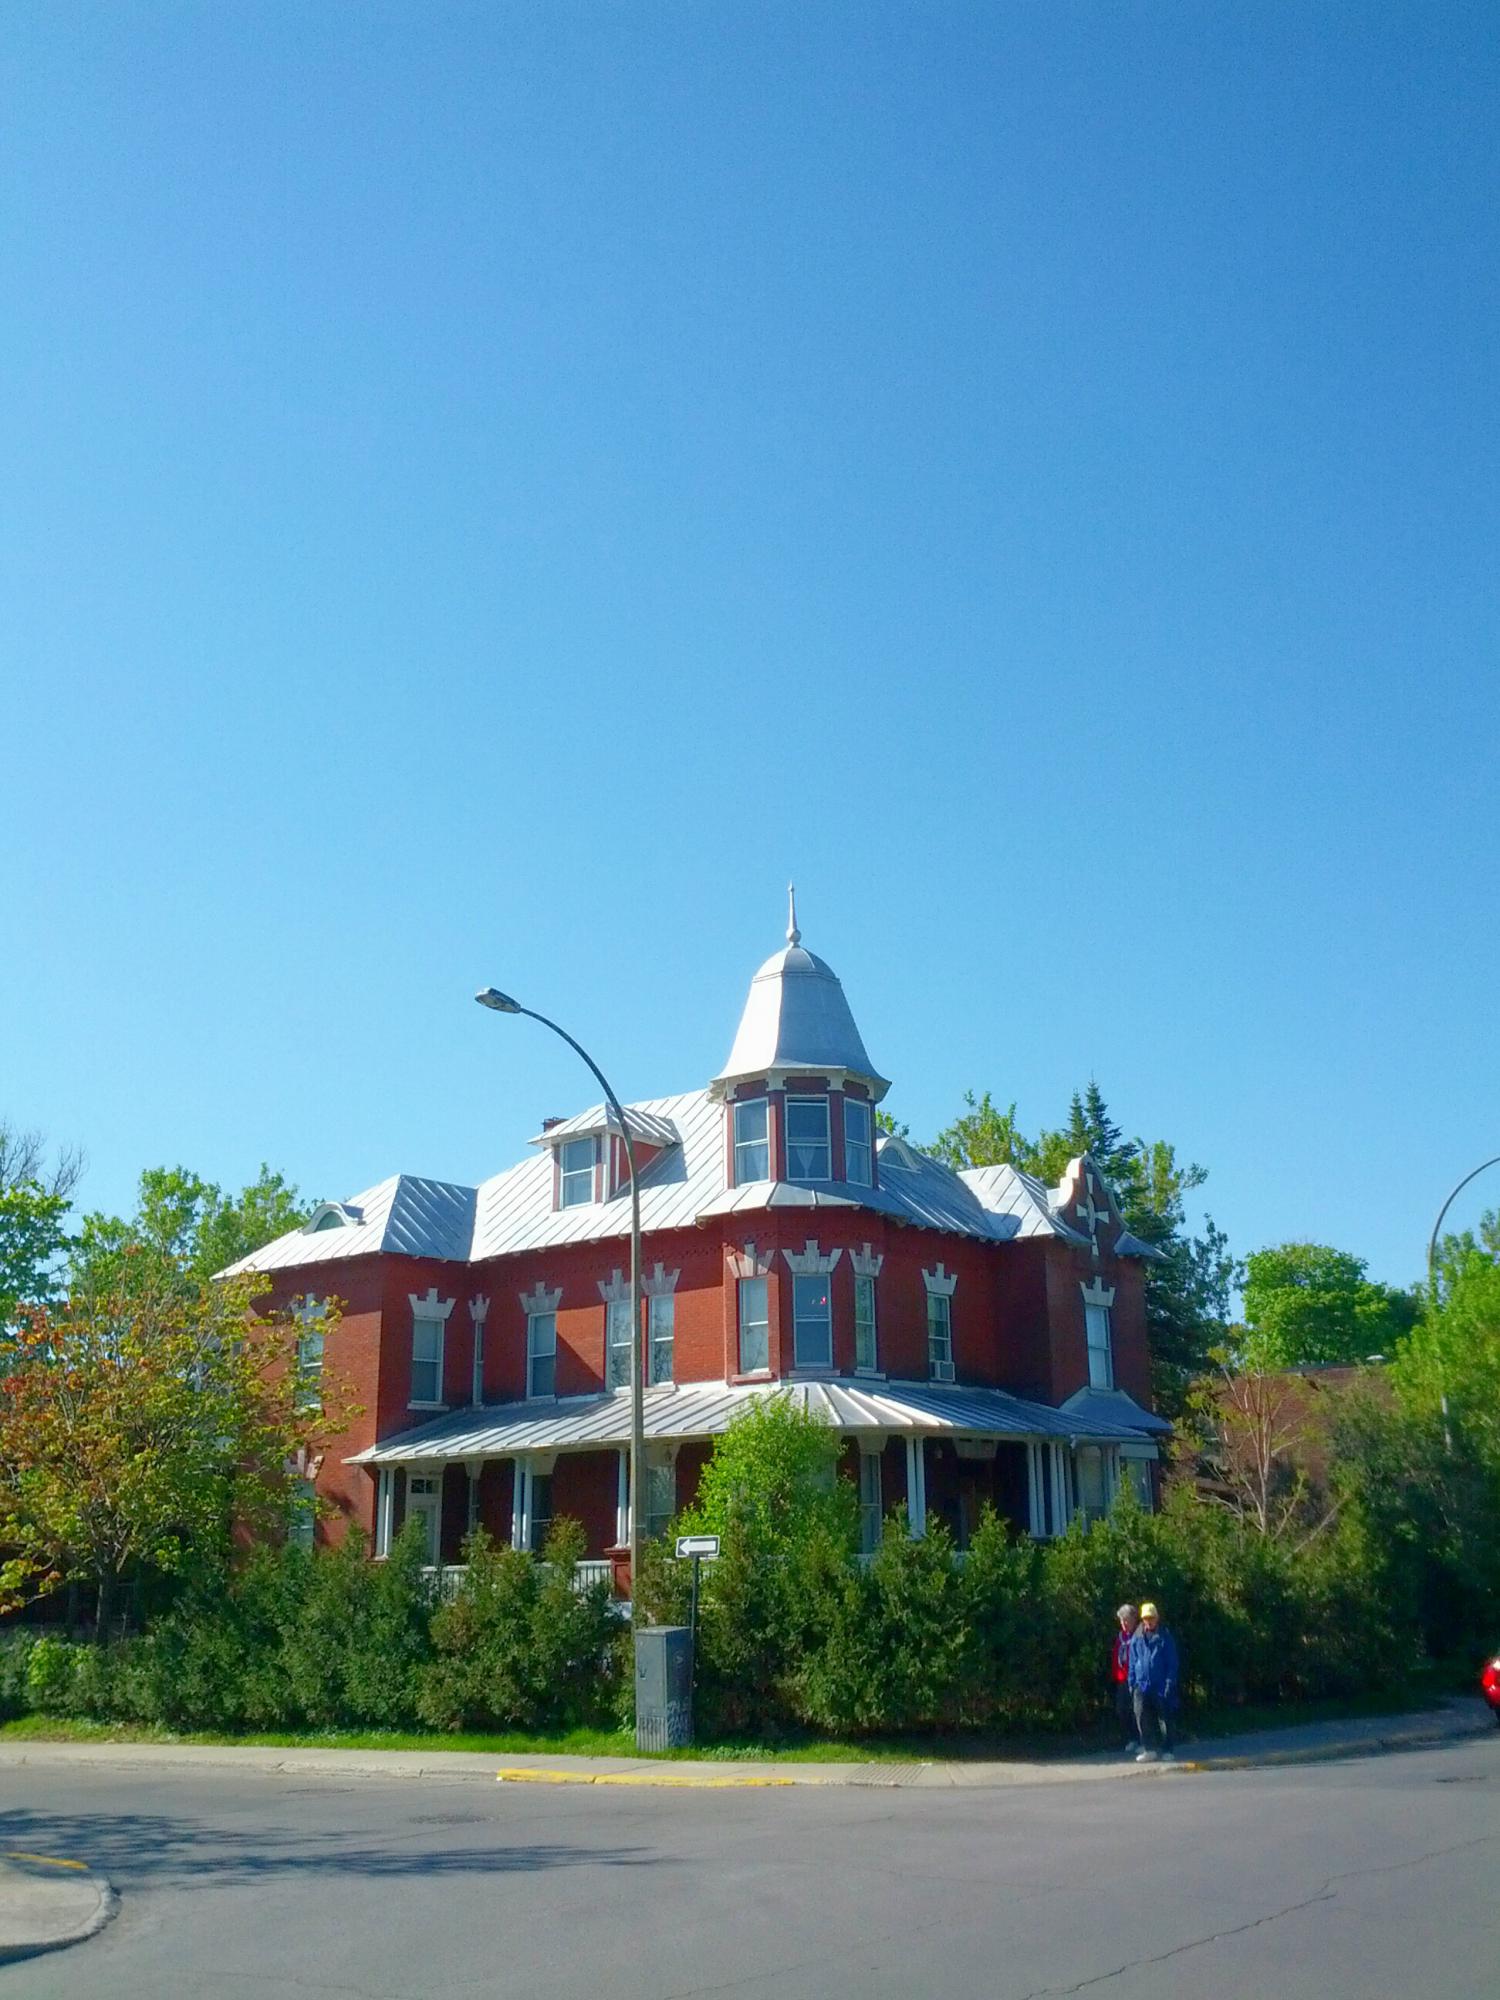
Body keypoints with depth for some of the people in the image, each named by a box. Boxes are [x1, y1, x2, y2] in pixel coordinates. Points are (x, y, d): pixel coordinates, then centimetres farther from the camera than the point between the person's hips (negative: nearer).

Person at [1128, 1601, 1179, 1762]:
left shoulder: (1165, 1637, -2)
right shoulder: (1136, 1638, 7)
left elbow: (1172, 1662, -2)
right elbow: (1133, 1662, 13)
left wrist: (1170, 1682, -9)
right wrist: (1132, 1682, 8)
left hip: (1161, 1686, -3)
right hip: (1142, 1684, 3)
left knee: (1164, 1718, 5)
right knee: (1142, 1718, -3)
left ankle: (1166, 1750, 14)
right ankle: (1149, 1749, 3)